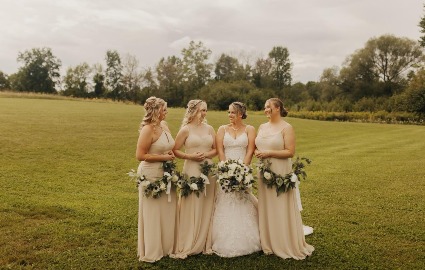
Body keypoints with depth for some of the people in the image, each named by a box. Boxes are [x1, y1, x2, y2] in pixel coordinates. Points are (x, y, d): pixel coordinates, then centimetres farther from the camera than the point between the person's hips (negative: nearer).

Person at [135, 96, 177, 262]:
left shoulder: (164, 125, 7)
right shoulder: (148, 129, -18)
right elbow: (140, 155, -20)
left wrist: (171, 154, 4)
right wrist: (163, 157, -17)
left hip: (165, 174, 8)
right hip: (152, 175, -8)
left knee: (167, 212, 15)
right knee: (153, 214, 5)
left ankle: (166, 246, 32)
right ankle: (151, 252, 21)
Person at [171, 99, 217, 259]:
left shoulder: (209, 129, 9)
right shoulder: (186, 130, -3)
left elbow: (216, 149, 13)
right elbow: (175, 151, -2)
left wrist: (207, 154, -6)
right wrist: (190, 156, -15)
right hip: (191, 171, -4)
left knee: (206, 208, 8)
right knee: (190, 208, -2)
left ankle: (205, 243, 21)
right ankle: (185, 247, 8)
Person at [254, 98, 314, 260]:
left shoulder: (286, 128, -8)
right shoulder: (262, 127, 11)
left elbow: (290, 152, -14)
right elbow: (256, 146, 18)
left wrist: (269, 153, -18)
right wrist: (257, 153, -4)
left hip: (280, 173, -6)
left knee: (282, 209, 1)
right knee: (266, 208, 11)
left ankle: (288, 246, 16)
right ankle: (269, 244, 24)